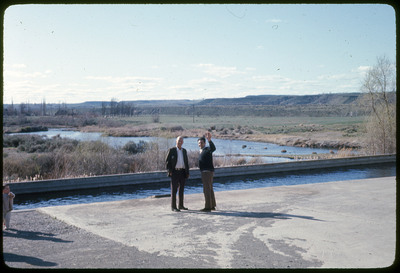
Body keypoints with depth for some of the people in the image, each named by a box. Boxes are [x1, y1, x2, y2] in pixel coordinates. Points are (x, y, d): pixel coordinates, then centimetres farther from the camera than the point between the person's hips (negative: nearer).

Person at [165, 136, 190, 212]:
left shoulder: (184, 151, 12)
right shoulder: (171, 150, -2)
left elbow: (186, 162, 14)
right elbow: (167, 161, -3)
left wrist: (187, 172, 8)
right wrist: (169, 171, -12)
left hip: (183, 172, 5)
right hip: (175, 172, -5)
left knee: (181, 189, 9)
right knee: (174, 190, -3)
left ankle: (181, 206, 16)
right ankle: (173, 207, 0)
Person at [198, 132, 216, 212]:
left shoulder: (207, 149, -11)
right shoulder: (201, 151, 17)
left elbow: (213, 148, -35)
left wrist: (209, 140, -53)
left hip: (208, 172, -10)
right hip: (205, 172, 10)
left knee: (207, 189, -10)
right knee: (209, 189, 14)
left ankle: (208, 207, -8)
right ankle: (212, 206, 22)